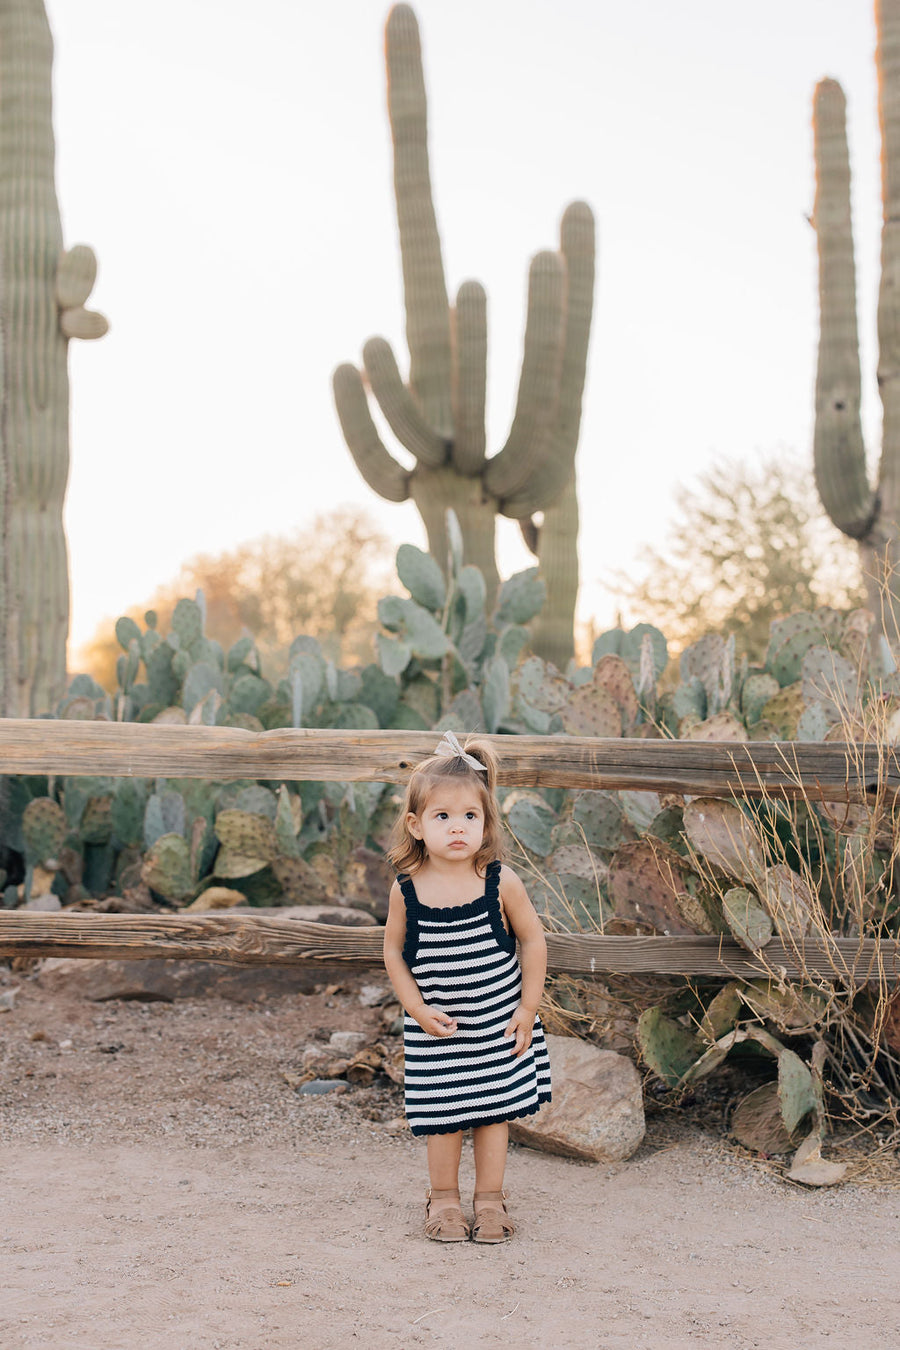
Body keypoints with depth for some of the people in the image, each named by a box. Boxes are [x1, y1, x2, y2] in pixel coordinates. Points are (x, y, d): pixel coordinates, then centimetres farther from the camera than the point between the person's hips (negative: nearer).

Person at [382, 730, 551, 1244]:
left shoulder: (501, 882, -14)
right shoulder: (407, 890, -12)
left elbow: (533, 940, -3)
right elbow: (394, 952, 1)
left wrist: (528, 1009, -5)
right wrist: (417, 1009, -8)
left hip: (499, 1022, 0)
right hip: (438, 1028, 0)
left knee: (495, 1110, 10)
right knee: (443, 1114, 9)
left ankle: (490, 1198, 27)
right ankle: (443, 1198, 29)